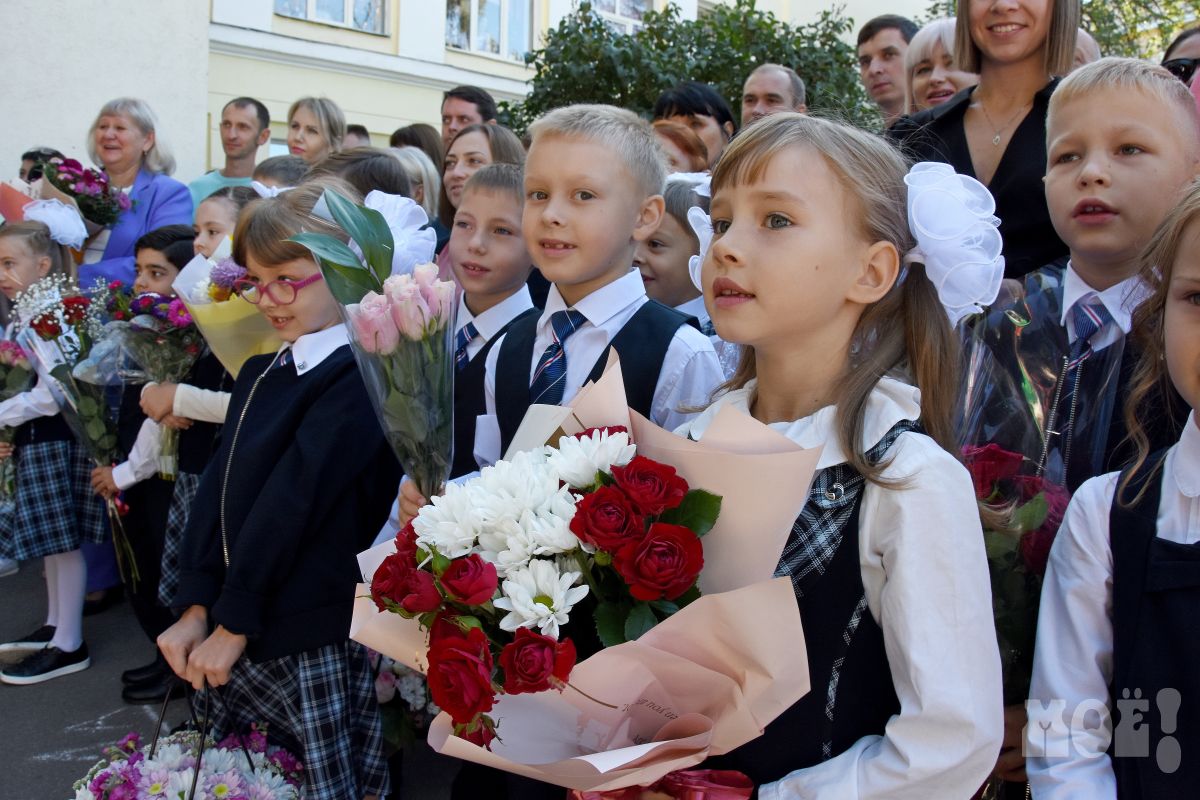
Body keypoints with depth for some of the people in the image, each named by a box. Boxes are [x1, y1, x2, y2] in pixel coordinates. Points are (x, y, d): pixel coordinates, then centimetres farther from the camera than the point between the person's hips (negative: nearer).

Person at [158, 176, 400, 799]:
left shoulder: (359, 378, -15)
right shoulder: (261, 373, 13)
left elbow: (293, 500, -19)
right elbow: (219, 484, 7)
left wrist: (234, 622, -16)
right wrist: (197, 606, -2)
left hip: (317, 637, -8)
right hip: (241, 630, 8)